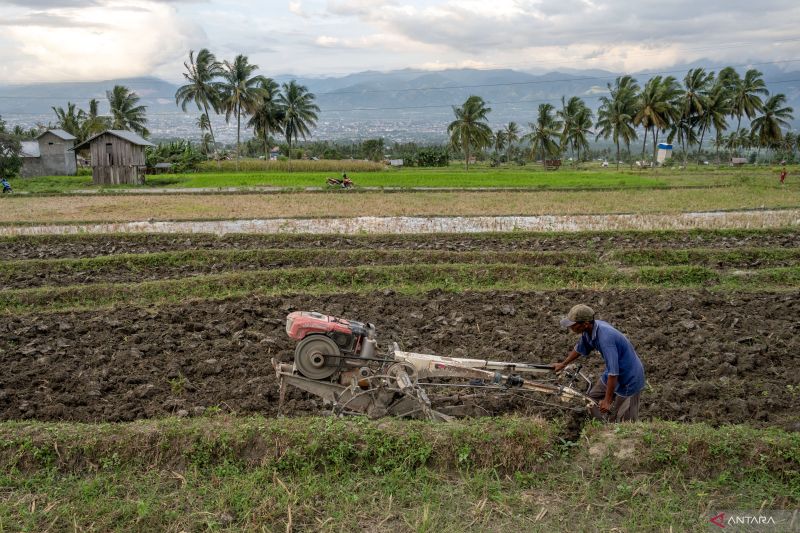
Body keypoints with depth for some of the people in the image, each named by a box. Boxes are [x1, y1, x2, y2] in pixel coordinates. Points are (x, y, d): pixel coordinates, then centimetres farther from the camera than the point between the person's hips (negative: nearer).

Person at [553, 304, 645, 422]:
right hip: (612, 374, 9)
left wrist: (607, 400, -28)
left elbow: (613, 372, -35)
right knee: (593, 400, 19)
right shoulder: (589, 330, -8)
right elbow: (580, 348, 14)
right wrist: (563, 364, 26)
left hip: (629, 380, -9)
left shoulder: (605, 338, -36)